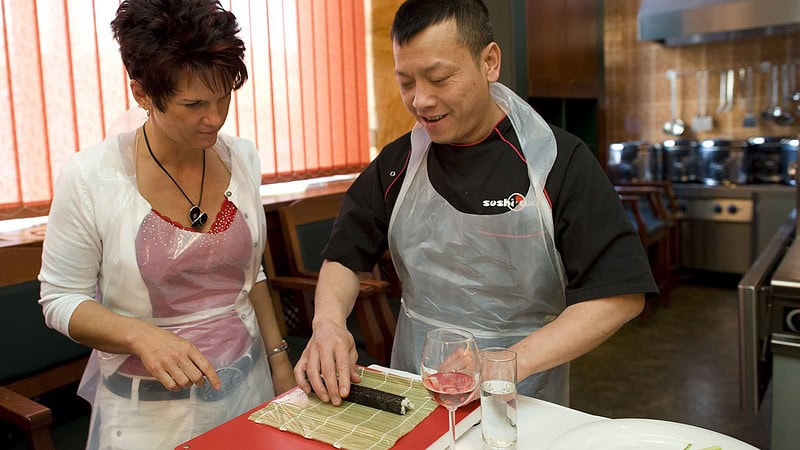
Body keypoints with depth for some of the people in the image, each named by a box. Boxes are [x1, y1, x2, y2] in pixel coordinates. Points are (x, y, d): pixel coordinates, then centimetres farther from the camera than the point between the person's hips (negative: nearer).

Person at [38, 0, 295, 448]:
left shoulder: (242, 157, -5)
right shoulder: (90, 177, -17)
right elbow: (61, 300, -8)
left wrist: (280, 360, 6)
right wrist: (141, 335, -26)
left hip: (247, 385, 4)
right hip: (148, 409, -3)